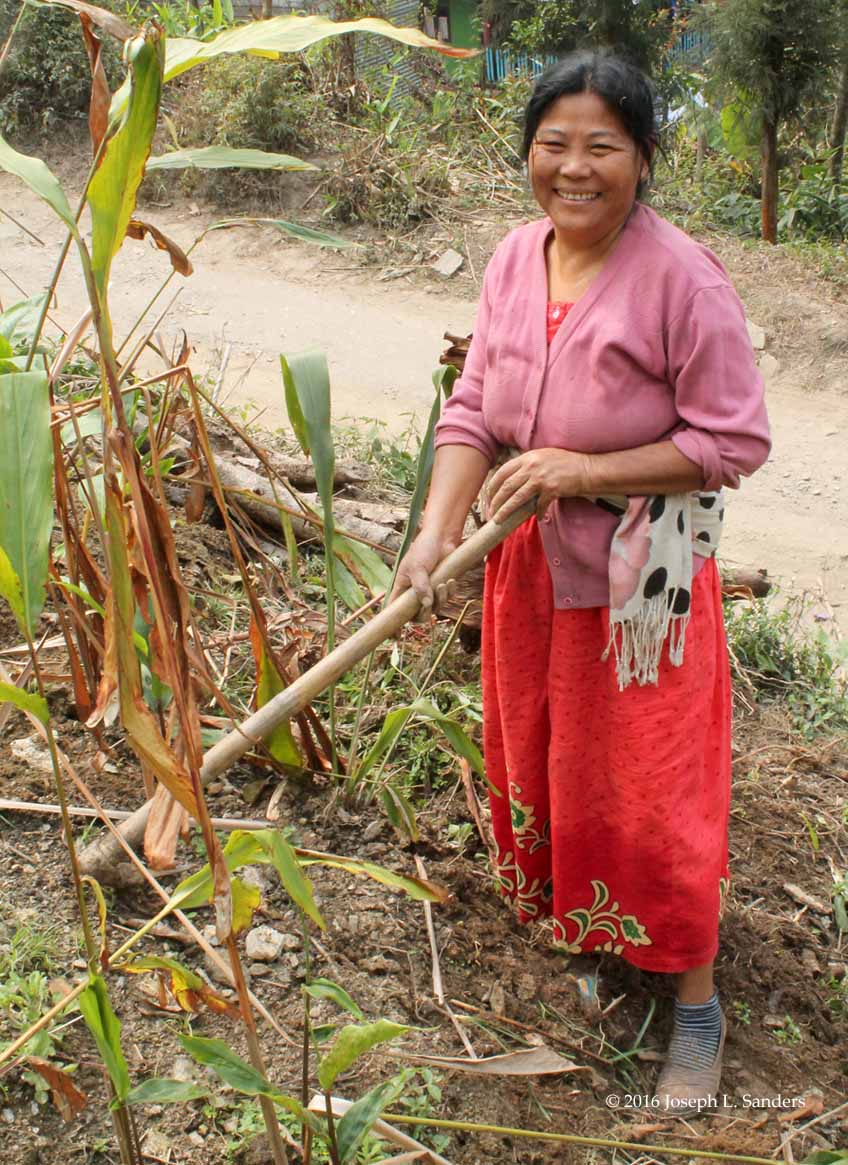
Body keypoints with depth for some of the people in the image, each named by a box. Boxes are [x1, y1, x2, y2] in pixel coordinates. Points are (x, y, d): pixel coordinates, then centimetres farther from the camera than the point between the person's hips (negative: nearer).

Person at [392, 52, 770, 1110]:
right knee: (535, 755, 22)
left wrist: (584, 471, -23)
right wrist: (437, 529, -15)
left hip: (642, 576, -6)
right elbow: (474, 408, -1)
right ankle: (568, 924, 49)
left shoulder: (682, 278, -20)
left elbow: (735, 441, -18)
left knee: (650, 786, 4)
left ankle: (695, 1002, 25)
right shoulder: (515, 259, -2)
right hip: (531, 563, 6)